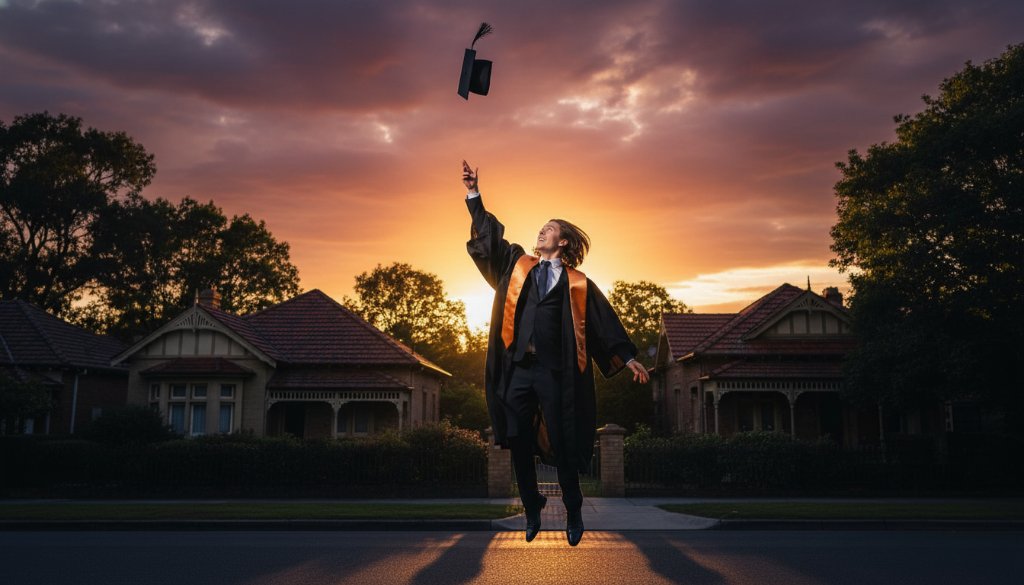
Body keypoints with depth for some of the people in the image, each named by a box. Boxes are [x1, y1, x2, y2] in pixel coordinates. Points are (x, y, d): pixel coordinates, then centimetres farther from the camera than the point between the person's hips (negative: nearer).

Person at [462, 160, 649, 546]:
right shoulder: (517, 265, 14)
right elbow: (489, 236, 14)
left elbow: (604, 321, 5)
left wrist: (628, 357, -2)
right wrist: (473, 193, 8)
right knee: (519, 444, 7)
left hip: (554, 372, -3)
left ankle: (573, 513, 19)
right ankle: (532, 511, 24)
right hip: (516, 369, 3)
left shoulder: (577, 283, 5)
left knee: (562, 446, 2)